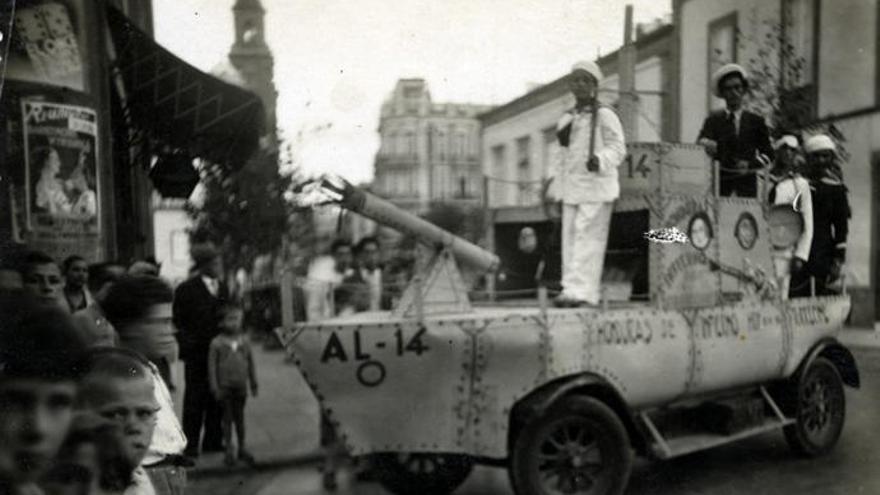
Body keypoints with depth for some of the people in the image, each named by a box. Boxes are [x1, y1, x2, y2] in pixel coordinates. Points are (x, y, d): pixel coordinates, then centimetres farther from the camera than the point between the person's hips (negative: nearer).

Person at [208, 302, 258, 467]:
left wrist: (253, 384, 9)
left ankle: (242, 448, 24)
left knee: (240, 417, 12)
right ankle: (229, 449, 18)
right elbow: (212, 366, -7)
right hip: (225, 387, -3)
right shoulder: (216, 343, -9)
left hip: (241, 387, 3)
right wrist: (215, 388, -9)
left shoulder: (244, 342, 1)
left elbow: (251, 364, 8)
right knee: (228, 418, 6)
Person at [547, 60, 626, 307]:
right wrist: (553, 176, 18)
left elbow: (617, 148, -7)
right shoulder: (566, 118, 18)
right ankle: (572, 290, 9)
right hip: (571, 186, 7)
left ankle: (579, 291, -17)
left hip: (596, 186, -7)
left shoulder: (604, 115, -2)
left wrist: (599, 160, -25)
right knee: (570, 238, 4)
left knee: (588, 236, -13)